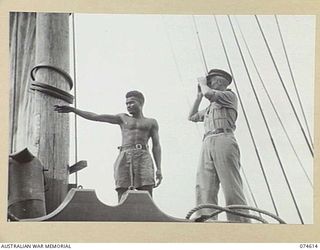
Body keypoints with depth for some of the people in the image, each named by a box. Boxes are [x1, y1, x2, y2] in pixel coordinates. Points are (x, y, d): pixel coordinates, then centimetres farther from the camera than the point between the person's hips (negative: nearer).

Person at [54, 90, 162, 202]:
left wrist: (159, 169, -2)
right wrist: (72, 109, 9)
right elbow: (95, 117, 17)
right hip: (124, 159, 1)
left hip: (143, 159, -1)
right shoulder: (122, 118, 23)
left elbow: (156, 146, 12)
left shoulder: (152, 122, 20)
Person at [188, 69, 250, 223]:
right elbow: (192, 117, 42)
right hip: (207, 144, 7)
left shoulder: (230, 96, 14)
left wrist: (202, 83, 16)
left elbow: (209, 93, -4)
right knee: (204, 188, -12)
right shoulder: (210, 108, 36)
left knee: (231, 188, -16)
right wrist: (199, 96, 38)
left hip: (223, 140, -7)